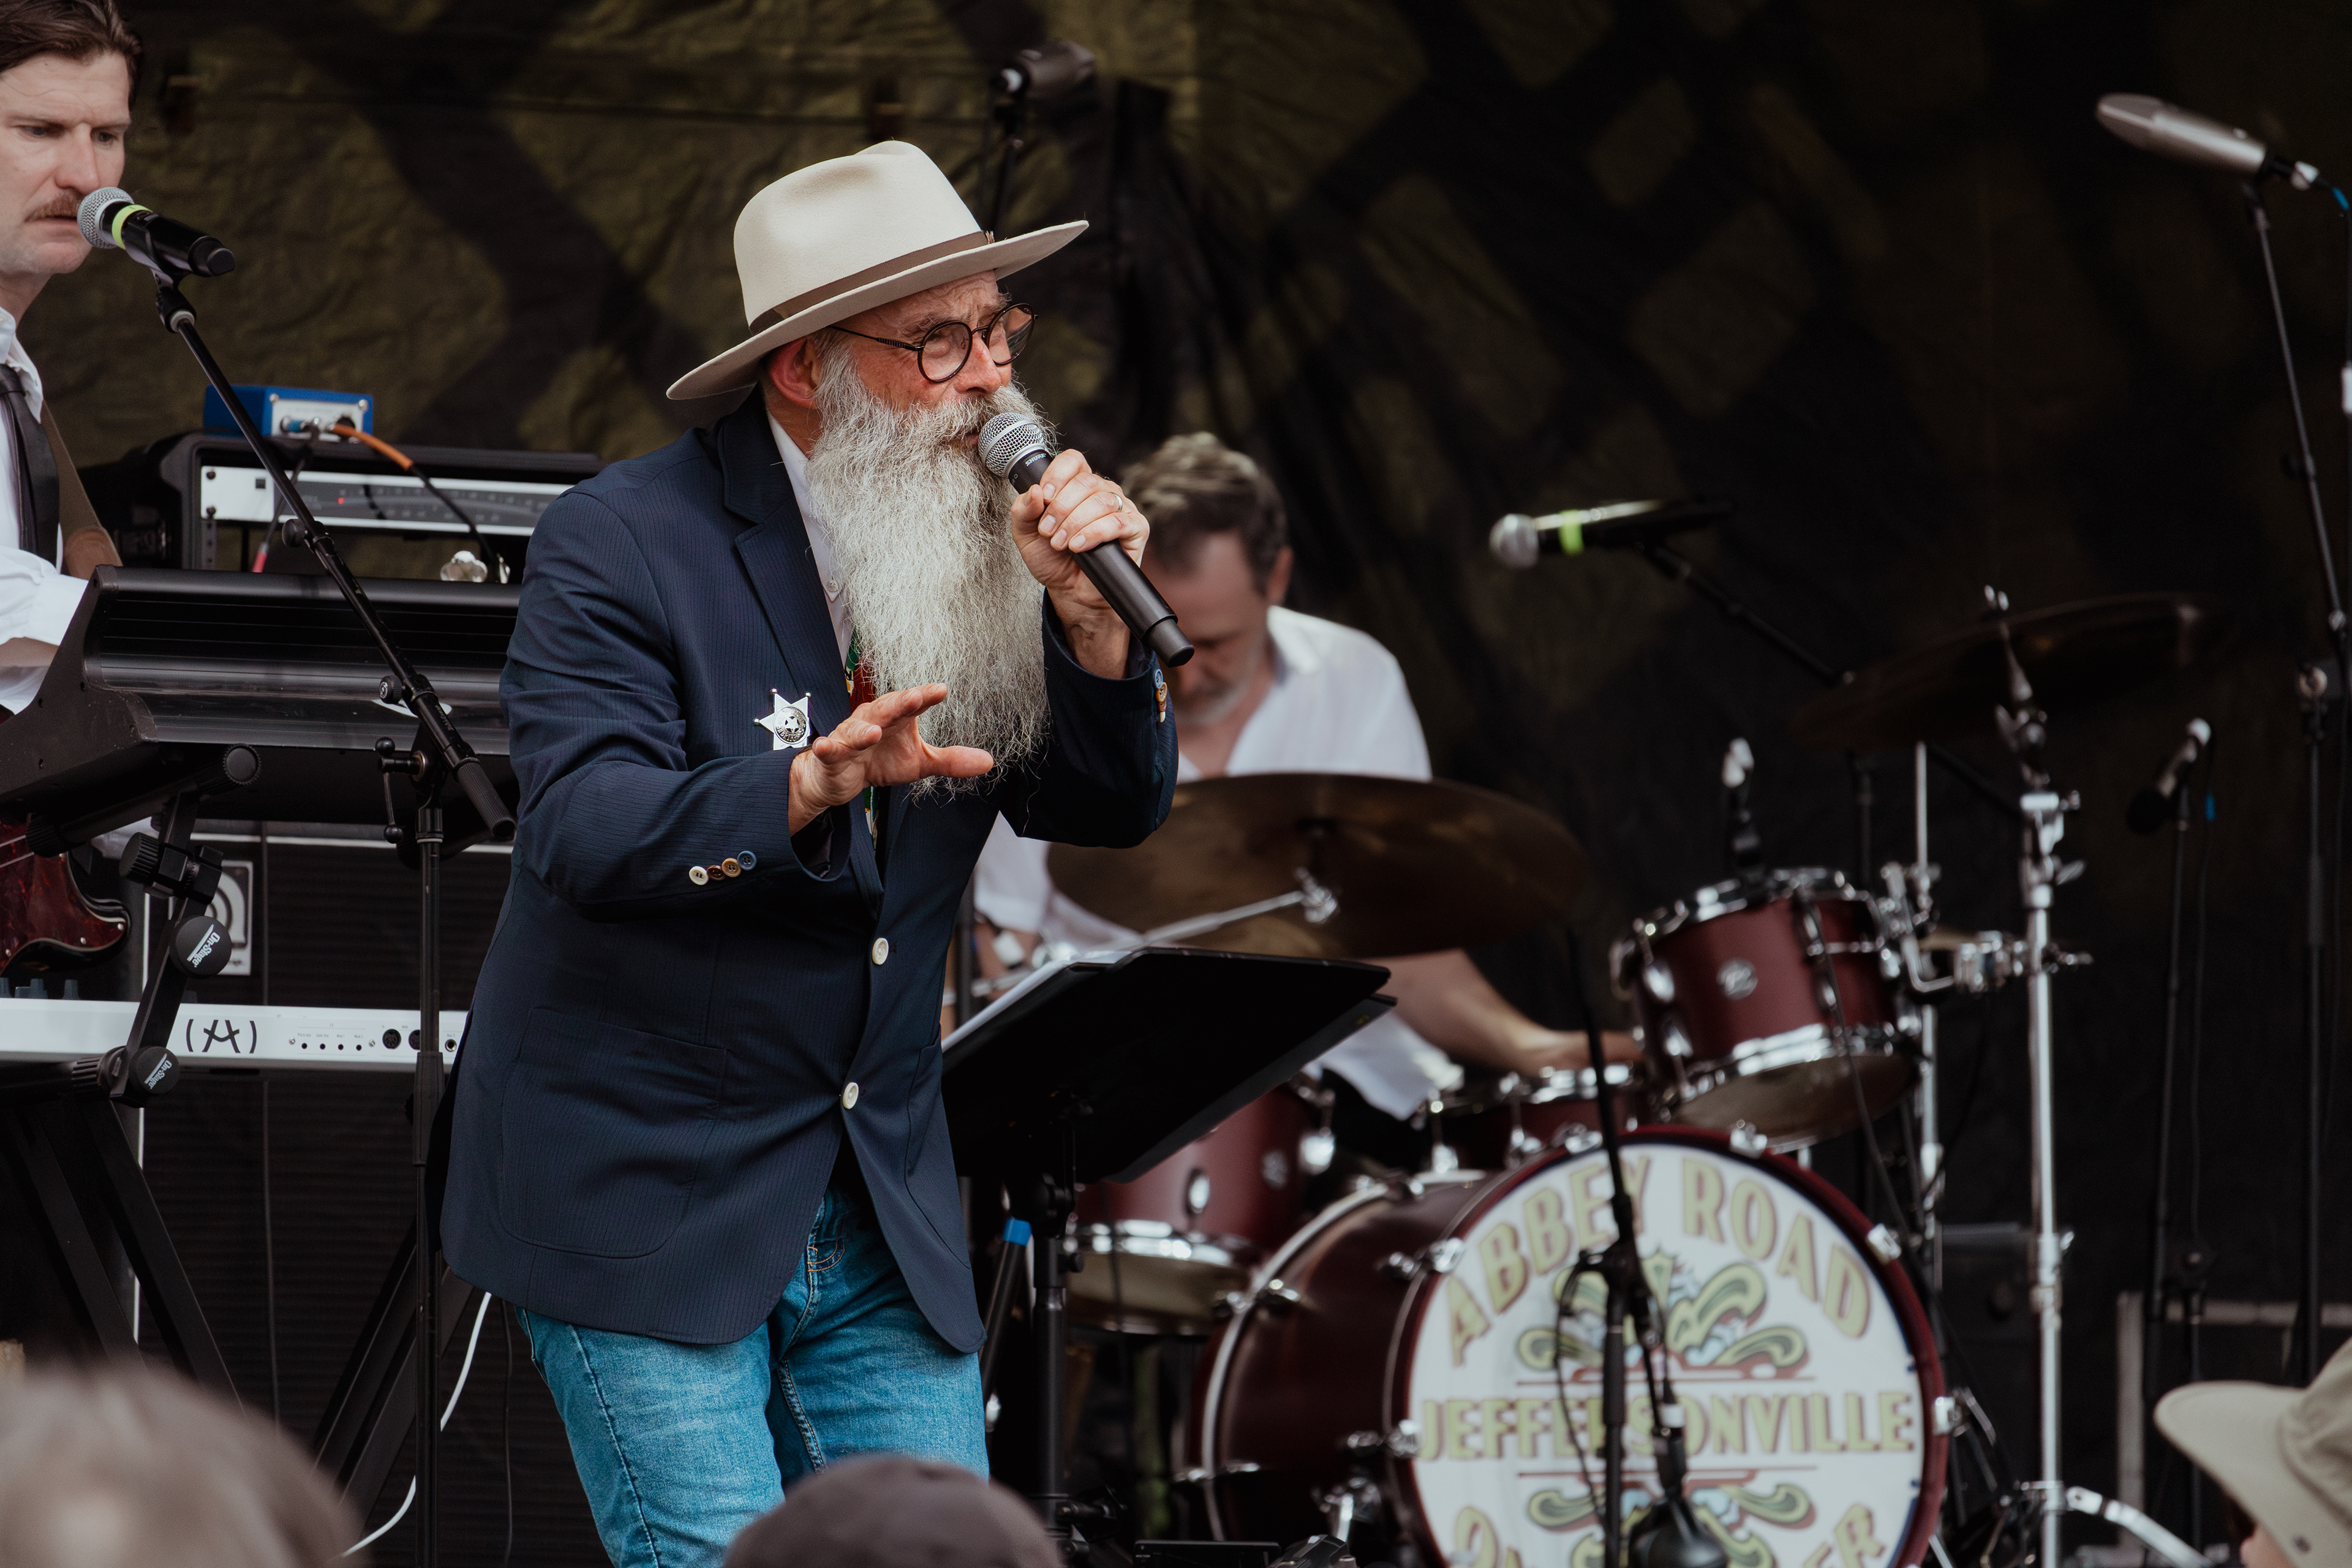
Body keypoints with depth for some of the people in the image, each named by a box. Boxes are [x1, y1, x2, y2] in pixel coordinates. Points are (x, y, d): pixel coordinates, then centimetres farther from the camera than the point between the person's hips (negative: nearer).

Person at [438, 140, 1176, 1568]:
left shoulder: (974, 540, 6)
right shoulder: (622, 544, -12)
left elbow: (1111, 810, 5)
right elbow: (585, 831, -25)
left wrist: (1090, 621, -14)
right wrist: (812, 783, -42)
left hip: (885, 1214, 6)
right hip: (644, 1202, -6)